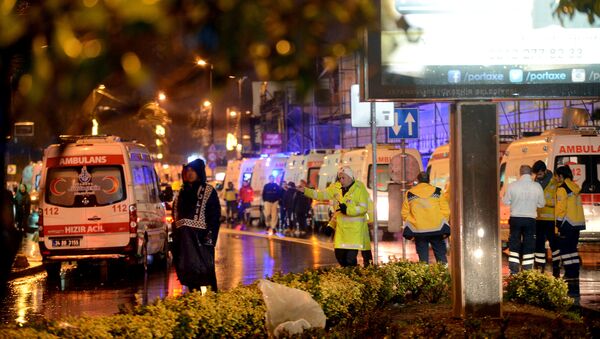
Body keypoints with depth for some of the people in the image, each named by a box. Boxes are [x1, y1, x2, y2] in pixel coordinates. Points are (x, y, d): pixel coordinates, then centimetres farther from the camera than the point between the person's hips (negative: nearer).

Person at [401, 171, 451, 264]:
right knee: (441, 256, 5)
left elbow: (405, 214, 5)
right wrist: (443, 228, 8)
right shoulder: (437, 192, 3)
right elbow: (446, 211, 0)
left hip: (418, 231, 0)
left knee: (423, 257, 4)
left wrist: (410, 232, 12)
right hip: (437, 229, 0)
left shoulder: (409, 194, 5)